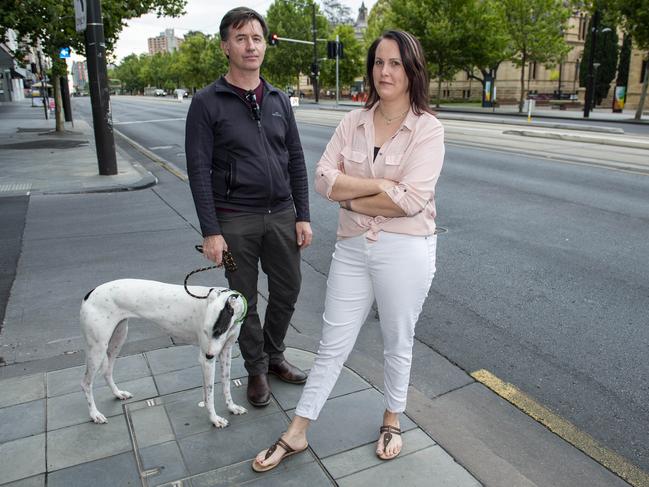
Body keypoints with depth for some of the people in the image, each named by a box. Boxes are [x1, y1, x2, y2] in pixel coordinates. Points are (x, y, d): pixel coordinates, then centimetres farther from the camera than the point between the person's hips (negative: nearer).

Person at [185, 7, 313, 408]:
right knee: (245, 300, 9)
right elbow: (199, 170, -8)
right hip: (236, 220, -4)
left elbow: (296, 161, 8)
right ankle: (257, 370, 29)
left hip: (282, 215, 4)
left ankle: (274, 355, 36)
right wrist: (210, 231, -13)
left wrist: (303, 216, 3)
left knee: (288, 290, 12)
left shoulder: (280, 100, 8)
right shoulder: (207, 103, -5)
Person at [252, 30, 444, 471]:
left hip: (405, 251, -3)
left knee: (398, 343, 16)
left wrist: (352, 199, -10)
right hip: (353, 248, 4)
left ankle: (392, 421, 41)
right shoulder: (353, 123, 4)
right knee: (332, 345, 12)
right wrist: (380, 184, -15)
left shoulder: (428, 129, -9)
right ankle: (297, 434, 26)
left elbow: (411, 199, -19)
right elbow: (324, 180, -5)